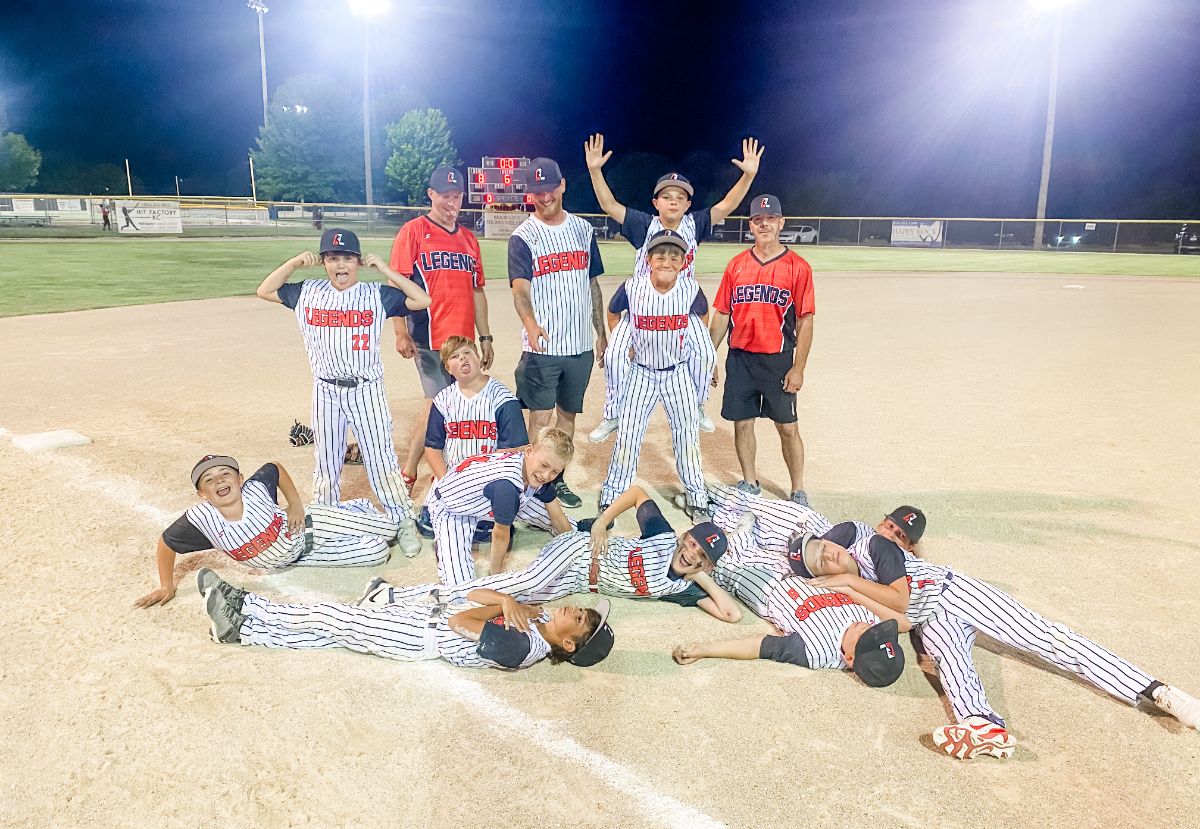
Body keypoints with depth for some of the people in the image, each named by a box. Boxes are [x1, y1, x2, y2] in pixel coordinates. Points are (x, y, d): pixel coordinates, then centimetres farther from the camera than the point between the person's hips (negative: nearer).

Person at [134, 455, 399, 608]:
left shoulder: (256, 488, -28)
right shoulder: (201, 519, -29)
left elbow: (276, 468, -6)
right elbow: (166, 543, -11)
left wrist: (295, 504, -11)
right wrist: (167, 587, -5)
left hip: (310, 524, -1)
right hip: (288, 560, 1)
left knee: (389, 530, -1)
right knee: (377, 553, -2)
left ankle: (352, 508, 32)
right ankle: (348, 508, 29)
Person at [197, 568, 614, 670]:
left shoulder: (521, 646, -27)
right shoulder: (535, 618, -1)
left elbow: (458, 622, -27)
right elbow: (473, 594, 5)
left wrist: (504, 606, -16)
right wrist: (511, 602, -12)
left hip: (422, 635, -7)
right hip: (425, 614, 7)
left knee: (331, 621, -2)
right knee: (331, 621, 9)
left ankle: (237, 629, 15)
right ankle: (239, 606, 17)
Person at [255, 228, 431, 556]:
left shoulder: (377, 295, -4)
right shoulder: (308, 293, 4)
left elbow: (423, 300, -12)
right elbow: (265, 291, 8)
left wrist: (385, 269, -12)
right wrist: (294, 262, -3)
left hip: (366, 390, -3)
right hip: (326, 391, 3)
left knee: (381, 457, 0)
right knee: (326, 459, 15)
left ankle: (404, 521, 9)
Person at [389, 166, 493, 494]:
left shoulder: (468, 239, 18)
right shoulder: (413, 231, 0)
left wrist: (485, 337, 17)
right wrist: (401, 333, -15)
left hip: (463, 340, 6)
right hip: (429, 338, -6)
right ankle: (407, 477, 1)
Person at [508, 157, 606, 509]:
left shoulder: (583, 229, 9)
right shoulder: (523, 237, -5)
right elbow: (520, 287, -19)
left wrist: (601, 332, 13)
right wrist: (530, 323, -39)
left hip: (580, 346, 5)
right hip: (542, 347, -4)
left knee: (568, 413, 14)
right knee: (540, 418, -3)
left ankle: (558, 480, 27)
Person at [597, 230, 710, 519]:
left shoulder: (691, 289, -13)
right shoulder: (632, 287, -15)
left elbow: (701, 316, 10)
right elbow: (612, 312, 6)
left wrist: (696, 348, 8)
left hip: (678, 372, 1)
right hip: (642, 372, 0)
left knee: (687, 431, 6)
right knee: (628, 433, 0)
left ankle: (695, 495, 22)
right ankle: (612, 495, 15)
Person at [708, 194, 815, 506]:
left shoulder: (797, 267, -3)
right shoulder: (736, 265, 6)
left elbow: (805, 321, -5)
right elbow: (721, 315, 10)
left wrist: (798, 368, -9)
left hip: (778, 361, -3)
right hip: (739, 359, 3)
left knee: (787, 428, 3)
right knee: (742, 423, 10)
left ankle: (798, 492, 16)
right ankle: (750, 484, 26)